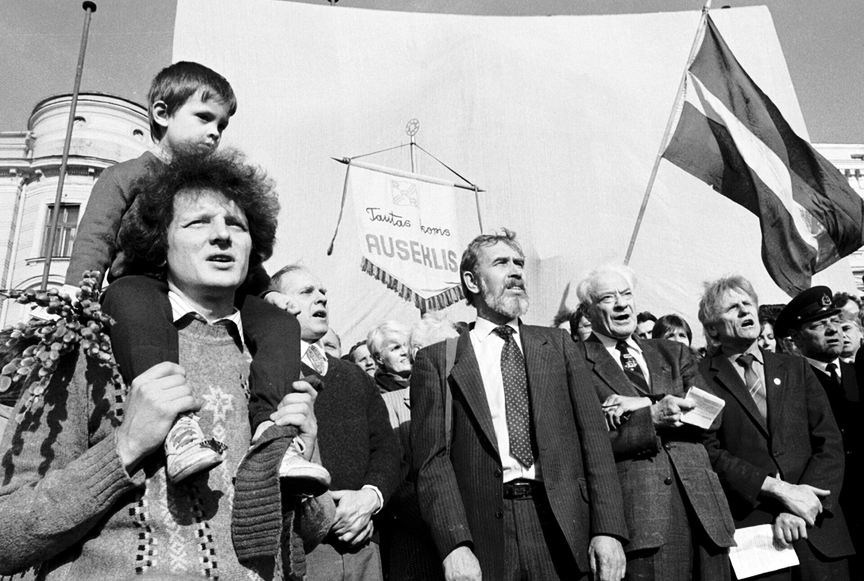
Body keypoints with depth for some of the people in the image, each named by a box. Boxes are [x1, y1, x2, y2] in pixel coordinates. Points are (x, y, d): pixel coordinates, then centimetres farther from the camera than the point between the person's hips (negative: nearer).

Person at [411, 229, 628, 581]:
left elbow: (593, 435, 4)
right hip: (483, 533, -2)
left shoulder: (557, 345, 10)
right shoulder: (437, 360, 2)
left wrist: (607, 529, -5)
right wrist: (455, 545, -15)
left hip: (561, 527, 2)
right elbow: (432, 458, -4)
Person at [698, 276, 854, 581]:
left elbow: (830, 443, 3)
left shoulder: (796, 368, 10)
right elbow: (709, 452, -9)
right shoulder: (700, 378, -2)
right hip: (748, 530, -3)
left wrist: (797, 509, -10)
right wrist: (778, 489, -15)